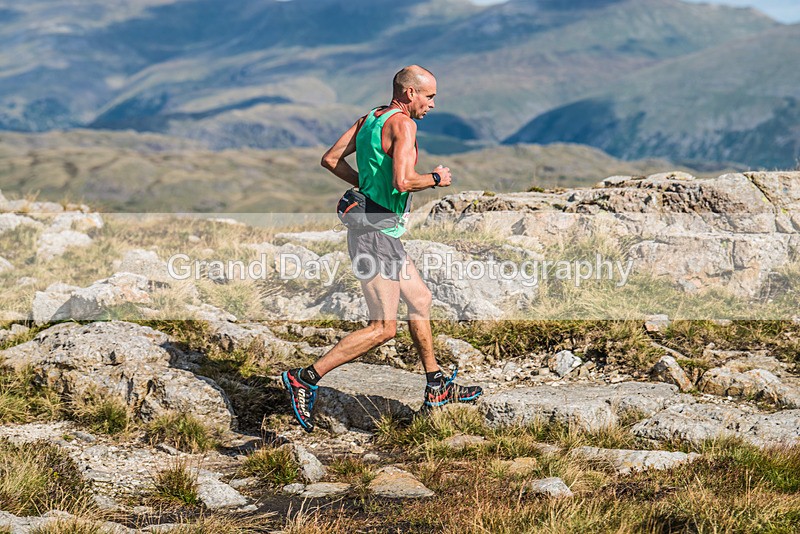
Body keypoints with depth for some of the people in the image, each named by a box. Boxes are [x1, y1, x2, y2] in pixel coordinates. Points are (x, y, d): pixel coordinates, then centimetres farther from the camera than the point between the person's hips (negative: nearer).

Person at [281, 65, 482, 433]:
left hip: (382, 234, 11)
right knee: (383, 328, -8)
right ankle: (305, 378, -8)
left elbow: (330, 159, 13)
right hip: (376, 235, -11)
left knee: (420, 299, 20)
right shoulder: (401, 123, -15)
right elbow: (403, 181, -26)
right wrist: (436, 179, -8)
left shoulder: (369, 119, 12)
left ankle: (437, 388, 27)